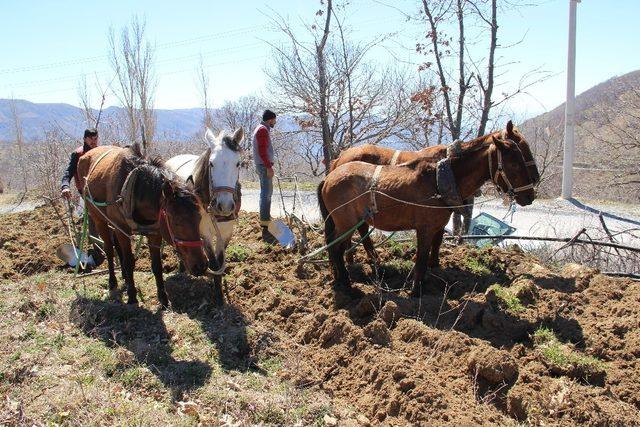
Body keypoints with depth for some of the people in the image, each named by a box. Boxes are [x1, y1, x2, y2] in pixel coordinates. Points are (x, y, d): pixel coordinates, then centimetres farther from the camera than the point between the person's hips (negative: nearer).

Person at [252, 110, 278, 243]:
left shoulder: (262, 129, 18)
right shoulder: (263, 130, -14)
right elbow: (262, 150, -22)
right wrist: (269, 167, -23)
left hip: (263, 165, 11)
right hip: (264, 166, -11)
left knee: (266, 192, 18)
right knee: (266, 193, -11)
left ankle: (265, 217, 27)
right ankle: (265, 221, -12)